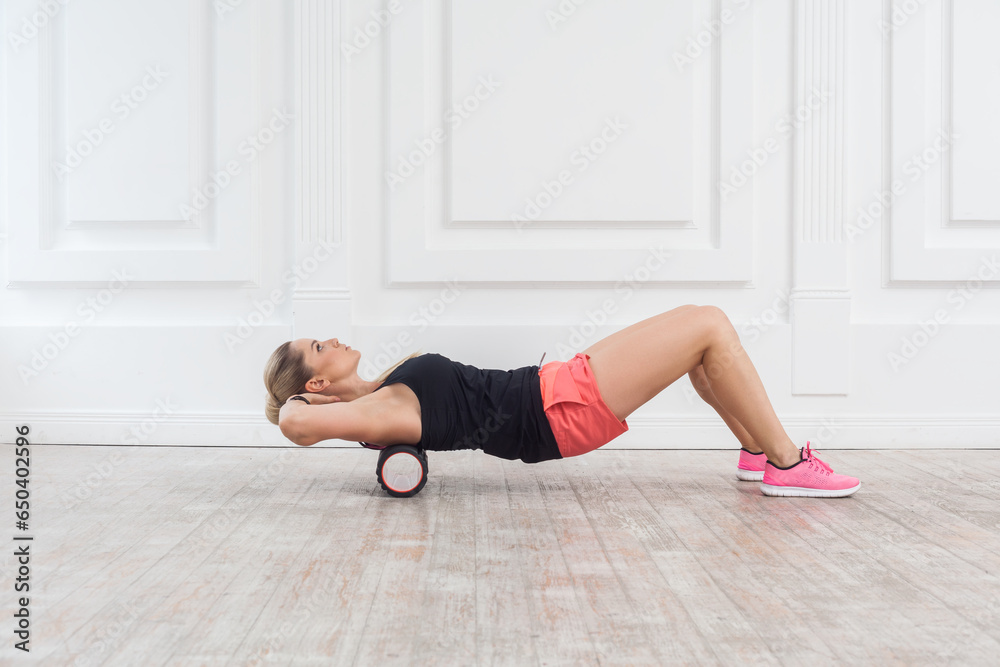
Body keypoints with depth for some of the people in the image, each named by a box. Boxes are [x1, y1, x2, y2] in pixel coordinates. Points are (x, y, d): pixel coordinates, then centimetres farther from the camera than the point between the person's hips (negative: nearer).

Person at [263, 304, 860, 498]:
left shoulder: (378, 396, 10)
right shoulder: (381, 413, -15)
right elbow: (297, 424, -30)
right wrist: (293, 399, -8)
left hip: (553, 390, 10)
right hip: (560, 410, -10)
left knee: (703, 327, 12)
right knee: (710, 325, -10)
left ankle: (757, 450, 19)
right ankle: (786, 464, -1)